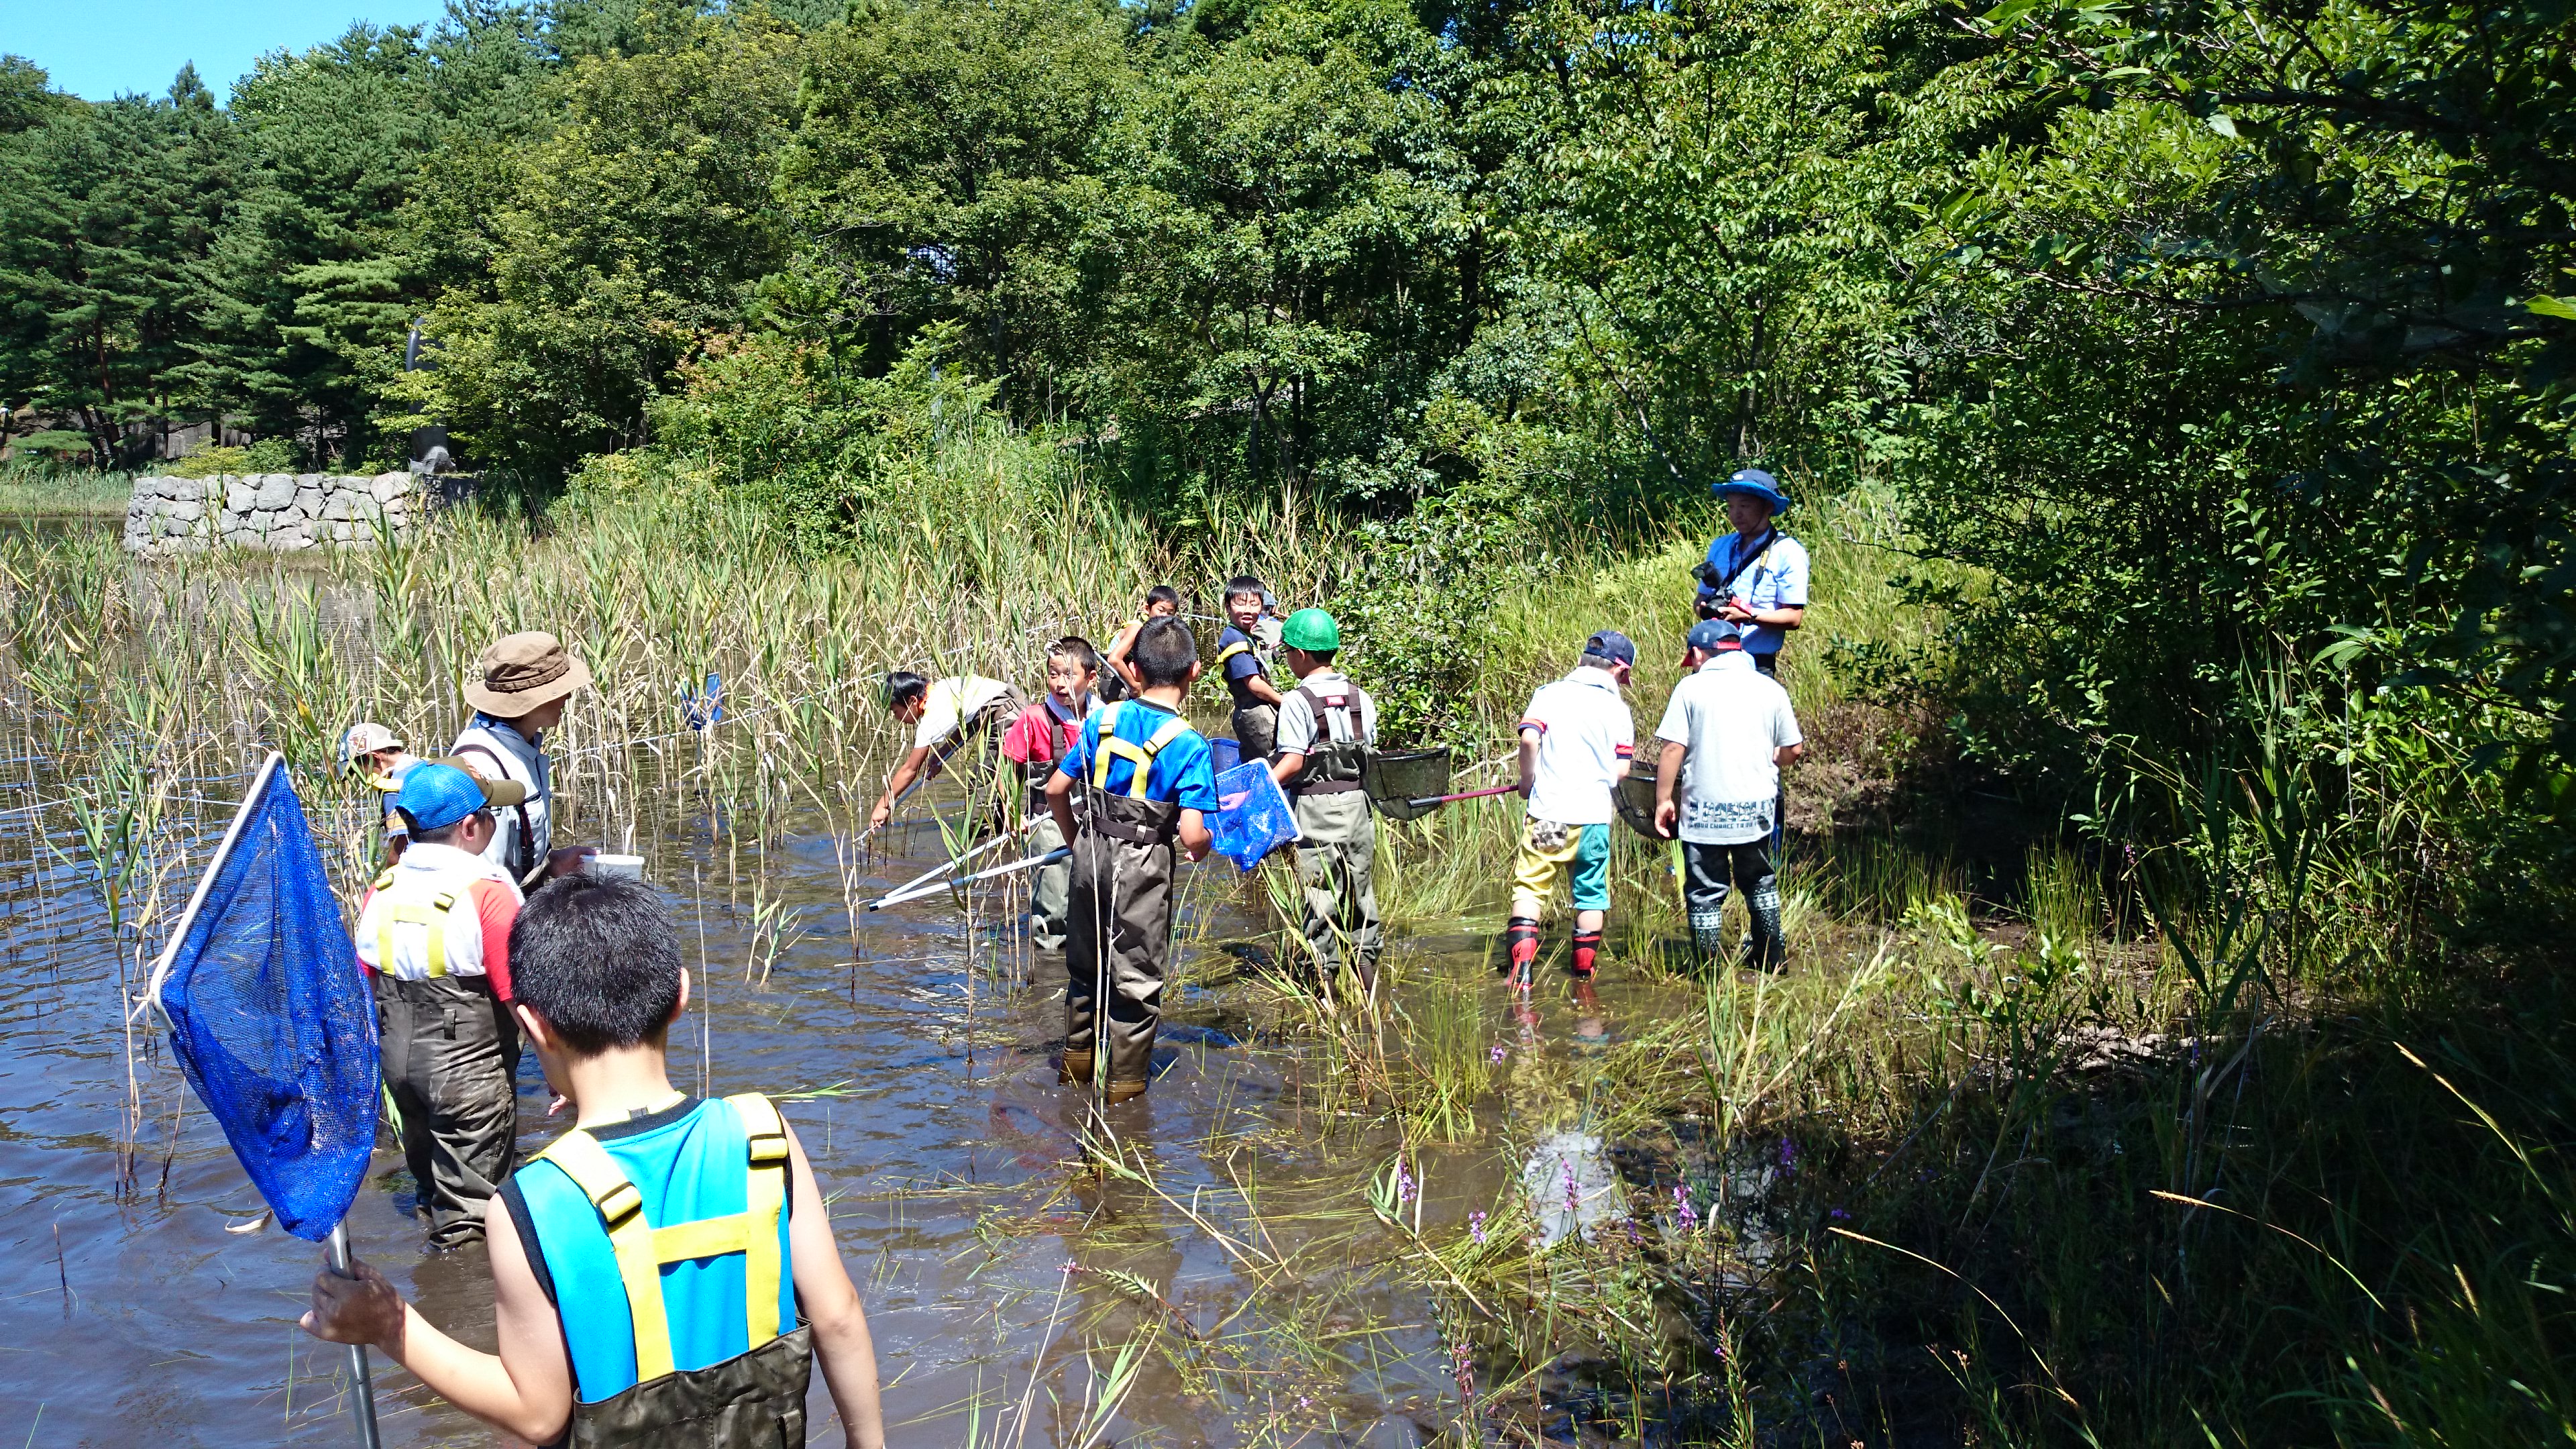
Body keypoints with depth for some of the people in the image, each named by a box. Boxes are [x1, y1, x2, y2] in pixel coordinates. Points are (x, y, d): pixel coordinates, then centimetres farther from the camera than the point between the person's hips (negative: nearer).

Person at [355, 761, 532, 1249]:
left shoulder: (383, 890, 1)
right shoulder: (487, 892, -20)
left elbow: (363, 986, 7)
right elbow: (519, 993, -20)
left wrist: (382, 1047, 20)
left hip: (399, 1061, 7)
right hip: (468, 1071, -7)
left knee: (430, 1176, 27)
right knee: (468, 1212, 5)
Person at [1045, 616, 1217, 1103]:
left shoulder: (1103, 719, -3)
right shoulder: (1189, 744, -16)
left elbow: (1056, 791, 1)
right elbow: (1192, 836, -21)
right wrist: (1206, 843, 3)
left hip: (1091, 852, 5)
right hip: (1143, 865, -4)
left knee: (1086, 962, 23)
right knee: (1137, 977, 11)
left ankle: (1077, 1059, 40)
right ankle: (1126, 1082, 21)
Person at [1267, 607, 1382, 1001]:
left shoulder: (1297, 702, -11)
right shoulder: (1362, 698, 7)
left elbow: (1293, 761, -18)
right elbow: (1370, 753, 8)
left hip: (1316, 806, -5)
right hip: (1358, 805, 6)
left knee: (1322, 900, 1)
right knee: (1360, 896, 14)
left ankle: (1326, 997, 4)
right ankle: (1369, 995, 20)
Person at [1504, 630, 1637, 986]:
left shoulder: (1549, 693, 1)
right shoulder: (1618, 708, 4)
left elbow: (1529, 739, -14)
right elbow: (1622, 769, 1)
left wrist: (1528, 780, 2)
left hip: (1549, 810, -1)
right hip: (1596, 814, 1)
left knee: (1530, 886, 4)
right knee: (1591, 894, 13)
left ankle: (1521, 967, -7)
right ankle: (1584, 973, 21)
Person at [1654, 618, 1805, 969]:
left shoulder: (1691, 687, -6)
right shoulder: (1769, 688, 4)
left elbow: (1673, 749, -11)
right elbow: (1794, 749, 8)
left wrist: (1664, 799, -3)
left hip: (1705, 809, -4)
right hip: (1756, 807, 4)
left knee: (1705, 891, 6)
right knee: (1760, 882, 23)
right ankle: (1772, 956, 30)